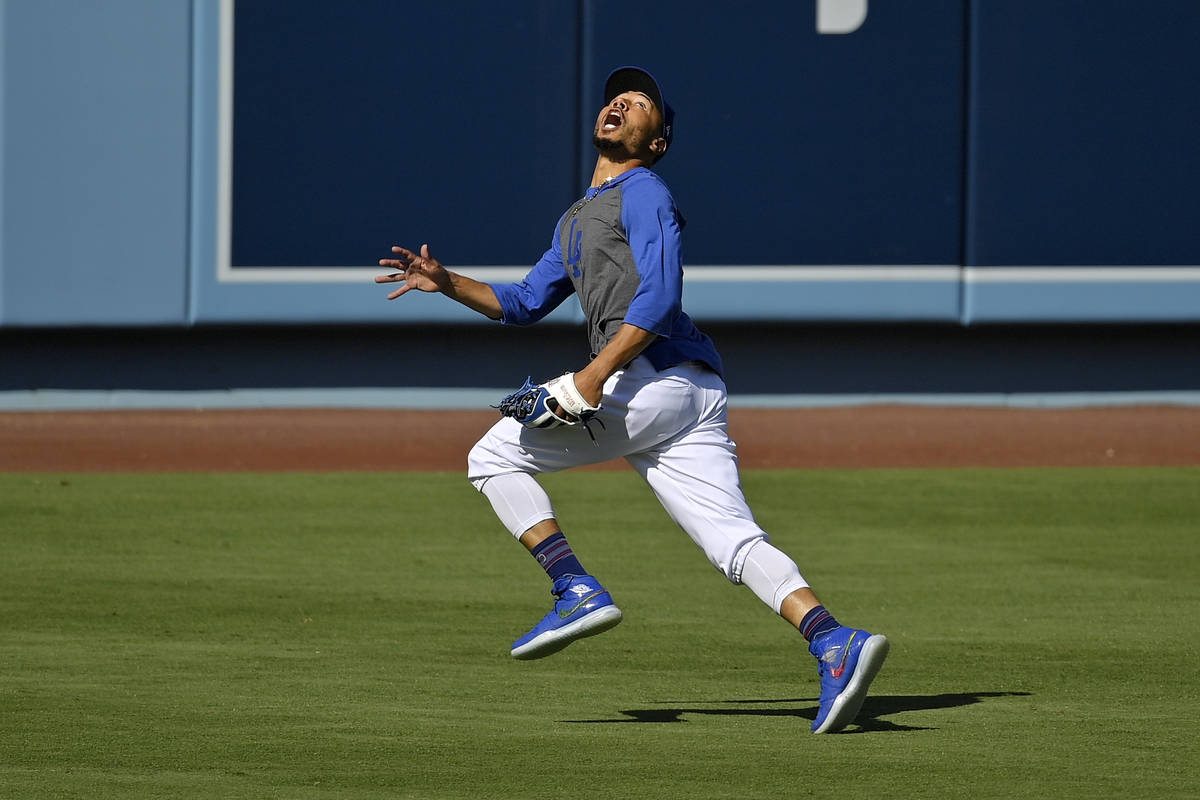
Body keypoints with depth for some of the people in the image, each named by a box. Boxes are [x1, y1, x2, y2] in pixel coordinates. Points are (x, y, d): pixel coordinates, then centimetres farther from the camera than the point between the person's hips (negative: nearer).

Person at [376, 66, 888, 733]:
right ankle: (836, 646, -24)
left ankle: (580, 594, -8)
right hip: (691, 401, 9)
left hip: (659, 376, -9)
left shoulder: (643, 192, 3)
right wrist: (447, 283, 23)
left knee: (496, 455, 0)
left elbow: (660, 296, -11)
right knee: (738, 545, -6)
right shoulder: (576, 221, 33)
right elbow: (525, 303, 37)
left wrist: (594, 376, -18)